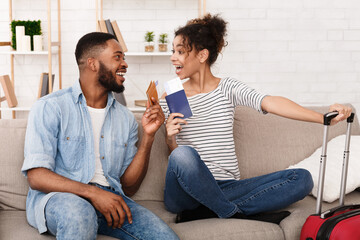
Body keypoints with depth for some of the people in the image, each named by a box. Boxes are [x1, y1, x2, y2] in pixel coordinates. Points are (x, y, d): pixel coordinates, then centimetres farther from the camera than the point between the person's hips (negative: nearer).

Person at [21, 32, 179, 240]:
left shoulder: (125, 118, 15)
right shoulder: (50, 107, -1)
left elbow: (128, 186, 10)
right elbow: (36, 177, -11)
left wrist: (148, 137, -2)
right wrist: (92, 192, -25)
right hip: (57, 197, -3)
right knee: (79, 212, -40)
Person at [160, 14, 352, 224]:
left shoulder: (228, 88, 4)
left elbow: (269, 103, -13)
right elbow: (175, 153, 9)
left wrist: (324, 117, -28)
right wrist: (170, 139, -16)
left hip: (226, 187, 2)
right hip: (186, 191, -2)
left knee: (302, 178, -14)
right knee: (183, 154, -36)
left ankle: (204, 212, -21)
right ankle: (237, 215, -16)